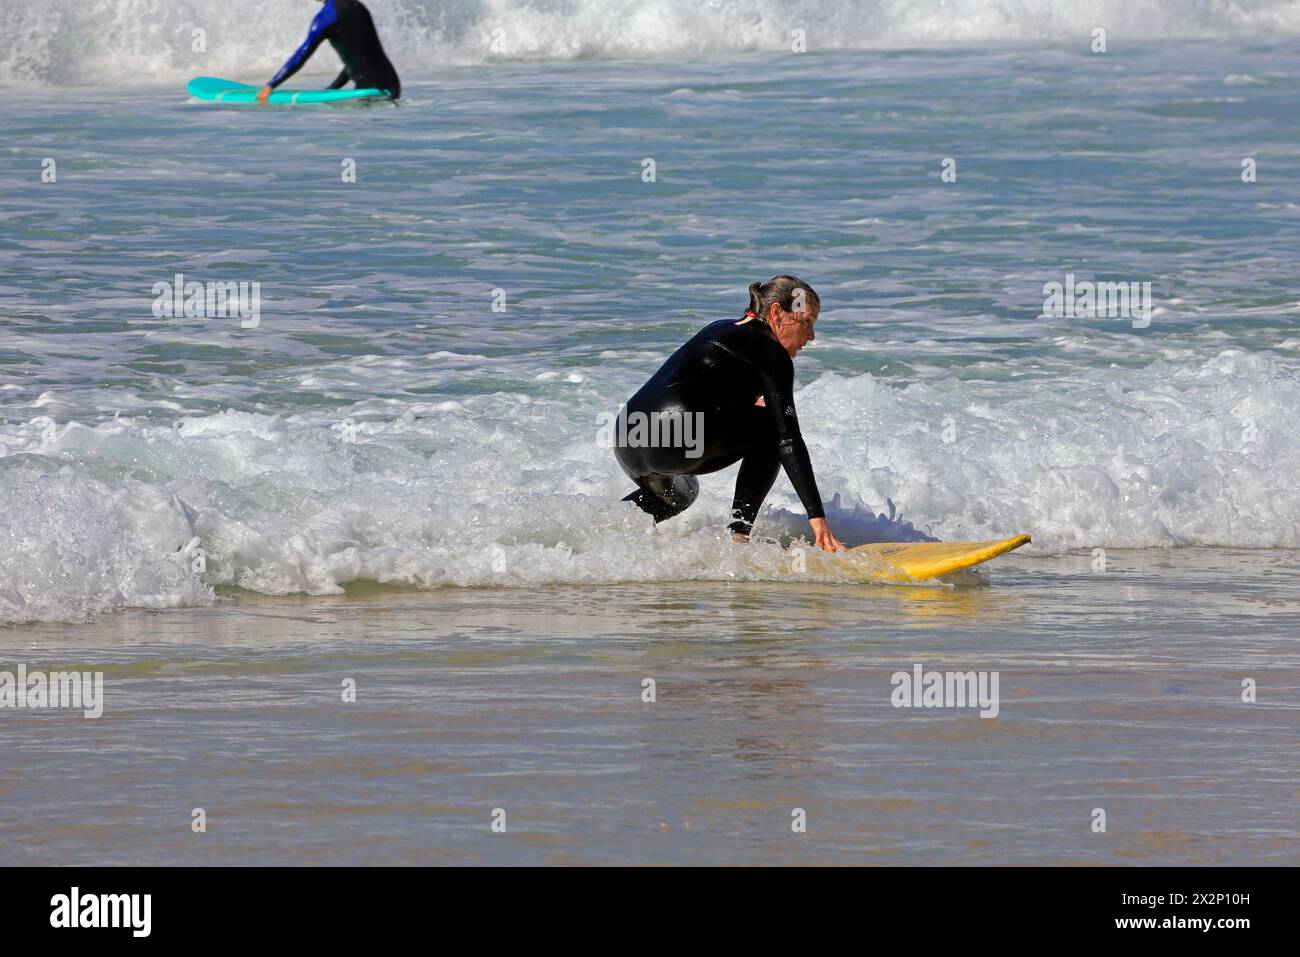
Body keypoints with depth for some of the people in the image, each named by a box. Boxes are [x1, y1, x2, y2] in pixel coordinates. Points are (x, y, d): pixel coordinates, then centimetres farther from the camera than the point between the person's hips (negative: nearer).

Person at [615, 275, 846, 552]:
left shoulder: (719, 330, 27)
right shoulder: (772, 354, 3)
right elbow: (788, 440, -4)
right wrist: (816, 517, -7)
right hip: (673, 440, -9)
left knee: (678, 495, 39)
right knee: (772, 428, 10)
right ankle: (738, 535, 0)